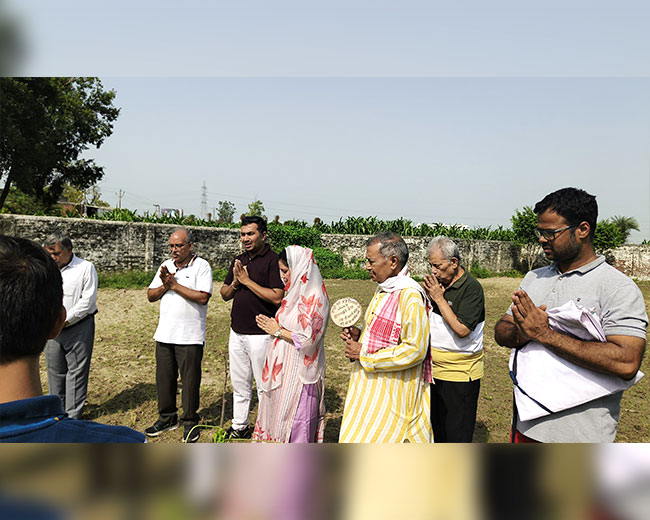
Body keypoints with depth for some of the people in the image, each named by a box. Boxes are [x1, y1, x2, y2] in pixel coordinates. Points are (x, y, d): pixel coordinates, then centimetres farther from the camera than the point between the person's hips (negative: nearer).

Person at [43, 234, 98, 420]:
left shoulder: (85, 268, -7)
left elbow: (87, 300, -12)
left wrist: (65, 320, -14)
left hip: (78, 327, -5)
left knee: (76, 371, 0)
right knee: (54, 370, 13)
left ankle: (72, 416, 9)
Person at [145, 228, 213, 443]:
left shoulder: (201, 266, -6)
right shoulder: (166, 266, 12)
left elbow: (203, 297, -18)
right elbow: (150, 296, 10)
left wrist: (175, 285, -14)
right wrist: (164, 285, -9)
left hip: (190, 336, -5)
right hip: (164, 334, 6)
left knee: (190, 380, 2)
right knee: (164, 378, 13)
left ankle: (190, 422, 18)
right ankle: (167, 418, 30)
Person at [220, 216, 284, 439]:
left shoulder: (273, 260, -12)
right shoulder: (239, 260, 11)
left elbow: (277, 297, -22)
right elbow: (225, 295, 14)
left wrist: (247, 280, -17)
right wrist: (235, 282, -7)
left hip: (261, 334, -7)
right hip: (237, 332, 8)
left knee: (264, 385, 5)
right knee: (239, 383, 19)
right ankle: (239, 427, 34)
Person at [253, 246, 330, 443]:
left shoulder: (314, 297, -20)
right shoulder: (297, 292, 9)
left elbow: (307, 339, -23)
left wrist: (277, 331, -14)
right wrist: (272, 325, 3)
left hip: (299, 373, -9)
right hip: (285, 369, 9)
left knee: (295, 420, 1)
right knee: (280, 415, 18)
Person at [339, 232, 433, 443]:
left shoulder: (410, 296, -21)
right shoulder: (384, 289, 9)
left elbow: (414, 350, -24)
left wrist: (365, 355, -20)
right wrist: (359, 335, 2)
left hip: (392, 391, -9)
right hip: (373, 385, 9)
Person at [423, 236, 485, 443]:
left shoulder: (471, 288, -14)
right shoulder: (439, 284, 7)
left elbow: (462, 329, -23)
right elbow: (427, 321, 15)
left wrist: (439, 299, -19)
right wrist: (431, 298, -2)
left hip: (459, 373, -7)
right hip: (434, 369, 7)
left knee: (457, 433, 5)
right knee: (435, 427, 18)